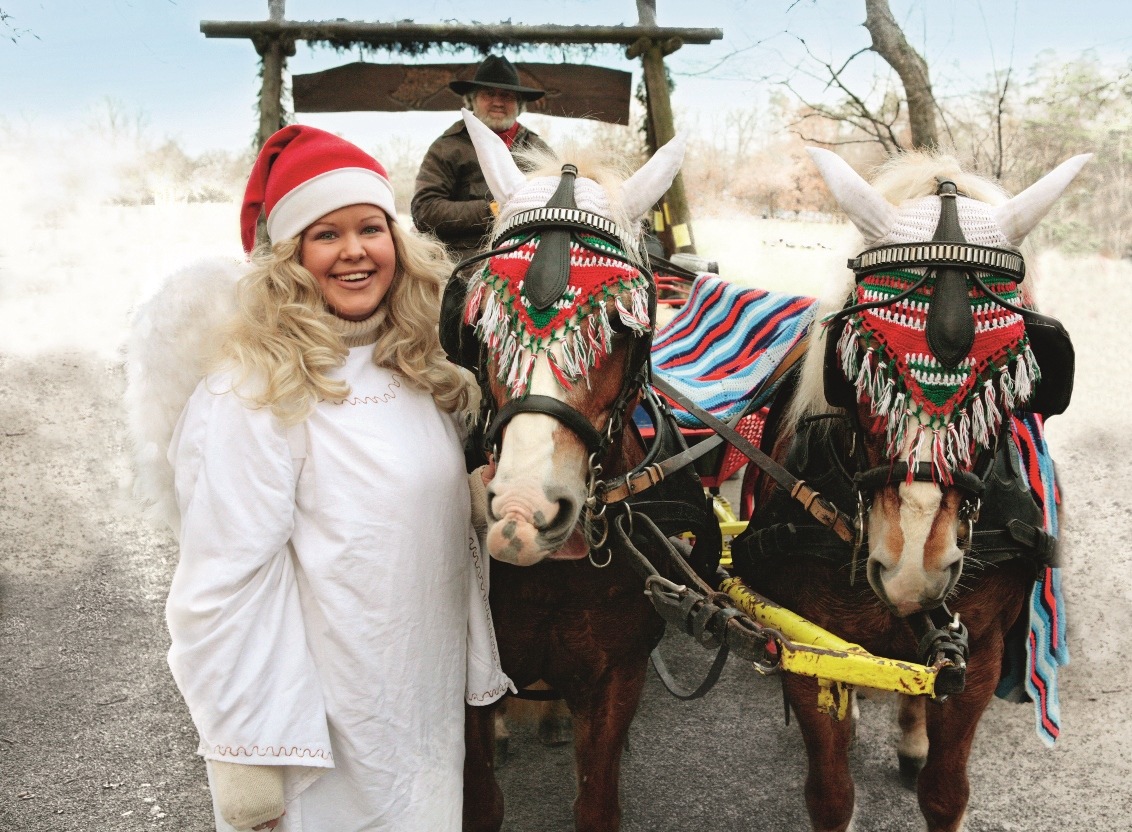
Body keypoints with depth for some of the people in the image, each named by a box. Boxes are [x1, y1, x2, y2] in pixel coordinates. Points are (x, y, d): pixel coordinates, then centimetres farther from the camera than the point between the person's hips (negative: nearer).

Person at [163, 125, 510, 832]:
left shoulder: (420, 365, 3)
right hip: (332, 722, -6)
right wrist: (246, 754, -20)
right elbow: (227, 583, -20)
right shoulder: (256, 389, -19)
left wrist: (480, 669, 14)